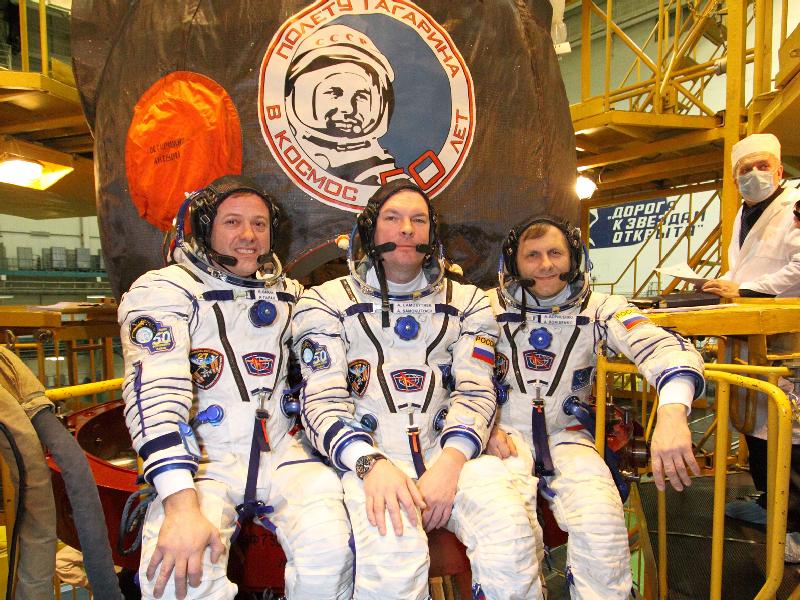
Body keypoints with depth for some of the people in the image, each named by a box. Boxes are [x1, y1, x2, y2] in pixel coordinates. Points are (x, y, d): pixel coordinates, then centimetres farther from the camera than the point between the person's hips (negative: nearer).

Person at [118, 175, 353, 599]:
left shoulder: (289, 295, 15)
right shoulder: (164, 290, -2)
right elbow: (155, 391, -17)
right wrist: (182, 507, -28)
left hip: (282, 454, 3)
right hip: (202, 461, -3)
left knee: (329, 548, -23)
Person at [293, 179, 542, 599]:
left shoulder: (467, 301, 15)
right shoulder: (326, 301, 9)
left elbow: (475, 391, 5)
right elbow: (323, 400, -1)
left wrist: (450, 462, -14)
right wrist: (371, 465, -19)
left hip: (449, 450, 3)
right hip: (368, 454, -2)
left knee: (509, 536, -26)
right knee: (393, 551, -32)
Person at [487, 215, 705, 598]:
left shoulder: (599, 308, 0)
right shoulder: (491, 307, 2)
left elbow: (665, 347, -15)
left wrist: (672, 413, -35)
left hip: (567, 434, 1)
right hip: (506, 434, 0)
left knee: (601, 525, -25)